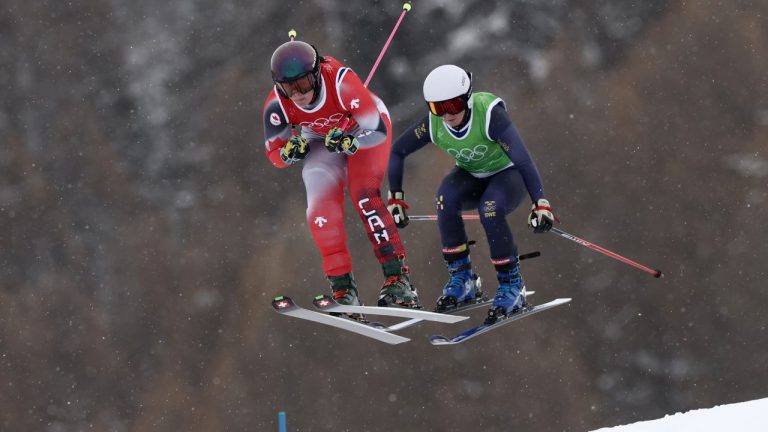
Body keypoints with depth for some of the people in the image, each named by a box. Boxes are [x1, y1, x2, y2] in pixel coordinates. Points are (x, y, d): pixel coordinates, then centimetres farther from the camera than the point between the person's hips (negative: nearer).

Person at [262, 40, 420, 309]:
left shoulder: (342, 82, -39)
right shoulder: (277, 105, -28)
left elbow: (379, 131, -35)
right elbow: (274, 153, -15)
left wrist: (349, 142, -52)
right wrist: (291, 152, -37)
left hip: (365, 128, -4)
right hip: (320, 140, 4)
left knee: (364, 196, -24)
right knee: (320, 210, -15)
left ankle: (397, 278, -21)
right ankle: (343, 289, -7)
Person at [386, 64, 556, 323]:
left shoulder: (489, 114, -33)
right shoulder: (433, 124, -20)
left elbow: (523, 159, -38)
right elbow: (398, 151, -4)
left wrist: (540, 203, -46)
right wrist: (395, 197, -5)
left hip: (508, 174, -4)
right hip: (471, 176, 4)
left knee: (490, 210, -35)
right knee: (446, 198, -29)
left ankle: (512, 285, -17)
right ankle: (461, 280, -14)